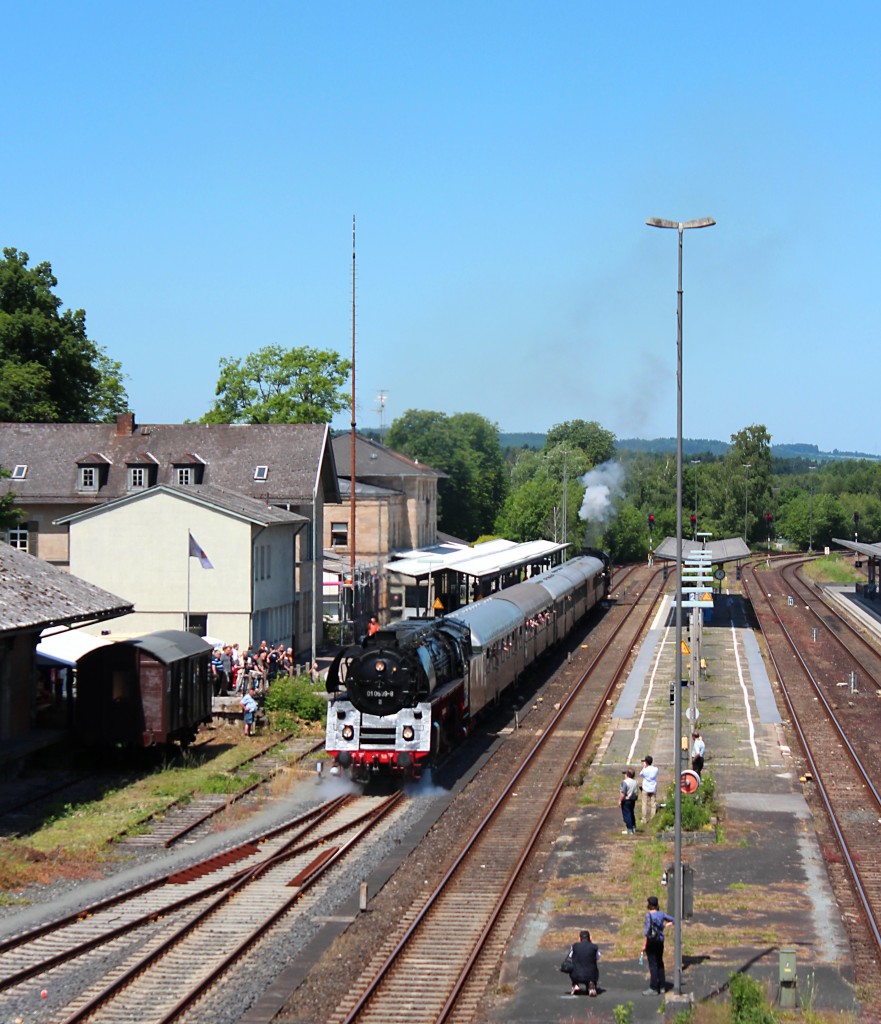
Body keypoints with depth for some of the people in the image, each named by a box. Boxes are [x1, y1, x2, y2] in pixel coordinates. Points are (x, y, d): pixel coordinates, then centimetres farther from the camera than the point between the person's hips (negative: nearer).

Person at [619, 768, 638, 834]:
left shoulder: (625, 782, -19)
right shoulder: (636, 782, 5)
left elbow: (623, 793, -22)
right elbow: (636, 792, 14)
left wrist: (620, 800, -16)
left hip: (626, 800, -8)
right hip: (633, 800, 8)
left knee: (626, 815, -2)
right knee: (632, 814, 20)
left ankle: (629, 830, -2)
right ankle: (633, 828, 27)